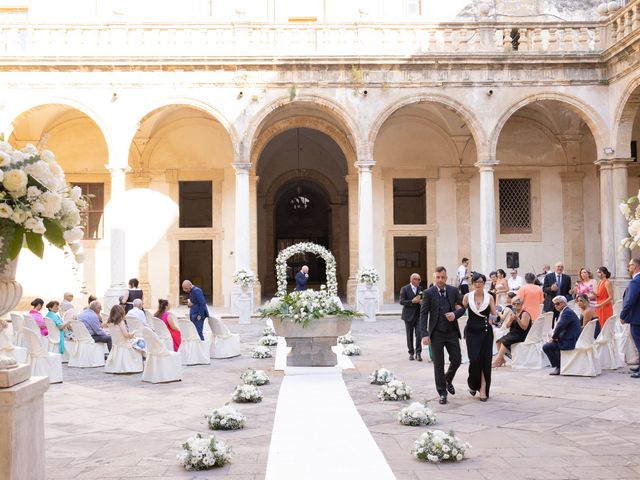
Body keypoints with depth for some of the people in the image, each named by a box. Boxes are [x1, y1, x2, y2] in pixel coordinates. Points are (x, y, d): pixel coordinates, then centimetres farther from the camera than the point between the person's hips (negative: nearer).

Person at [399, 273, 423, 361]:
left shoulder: (420, 289, 8)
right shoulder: (404, 289, -4)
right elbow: (401, 302, -9)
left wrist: (421, 301, -5)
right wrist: (412, 301, -20)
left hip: (418, 315, 2)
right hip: (409, 315, -2)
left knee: (419, 333, -10)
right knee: (410, 335, 6)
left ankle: (418, 353, -3)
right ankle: (411, 353, 18)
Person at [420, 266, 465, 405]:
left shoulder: (453, 290, 3)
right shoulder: (428, 293, -6)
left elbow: (463, 306, 10)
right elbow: (423, 314, -8)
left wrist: (455, 314, -12)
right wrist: (424, 334, -16)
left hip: (452, 332, 3)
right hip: (436, 333, -3)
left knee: (457, 360, 5)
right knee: (438, 364, 3)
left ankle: (448, 380, 35)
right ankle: (442, 392, 15)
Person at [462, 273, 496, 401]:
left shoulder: (489, 297, 2)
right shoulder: (467, 297, 2)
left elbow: (494, 315, 7)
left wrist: (492, 319, -11)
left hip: (486, 331, 1)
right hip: (472, 331, -1)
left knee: (486, 361, 0)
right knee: (475, 360, -8)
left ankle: (483, 389, 8)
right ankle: (473, 384, 18)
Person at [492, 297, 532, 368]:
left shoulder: (525, 314, -7)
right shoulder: (513, 313, 15)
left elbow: (524, 327, -17)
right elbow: (507, 326, 9)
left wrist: (517, 319, -25)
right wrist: (510, 320, -11)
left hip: (521, 335, -8)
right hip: (512, 334, 8)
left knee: (505, 341, -27)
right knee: (498, 341, -14)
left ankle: (497, 361, -25)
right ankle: (501, 359, -8)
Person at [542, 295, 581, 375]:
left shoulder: (567, 312, -15)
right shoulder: (564, 312, 18)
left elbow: (560, 326, -23)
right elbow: (558, 326, 21)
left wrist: (554, 337, -9)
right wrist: (554, 336, 2)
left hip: (571, 341, -11)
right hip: (569, 340, 11)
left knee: (546, 347, -12)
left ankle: (557, 367, -2)